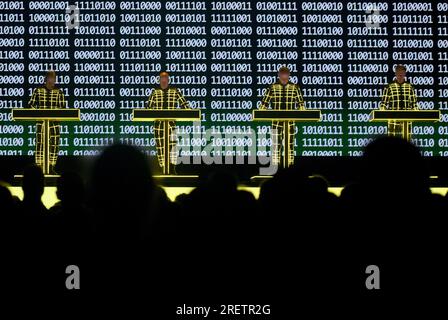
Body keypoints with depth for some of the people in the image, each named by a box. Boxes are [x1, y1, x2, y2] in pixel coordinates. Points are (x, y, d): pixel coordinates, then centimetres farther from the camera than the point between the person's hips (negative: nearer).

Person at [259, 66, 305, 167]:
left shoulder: (294, 87, 4)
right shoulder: (273, 87, 2)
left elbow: (300, 102, 8)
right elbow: (265, 102, 4)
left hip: (290, 120, 1)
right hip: (276, 120, -1)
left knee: (290, 142, 3)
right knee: (276, 142, -1)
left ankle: (290, 163, 9)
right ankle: (275, 163, 4)